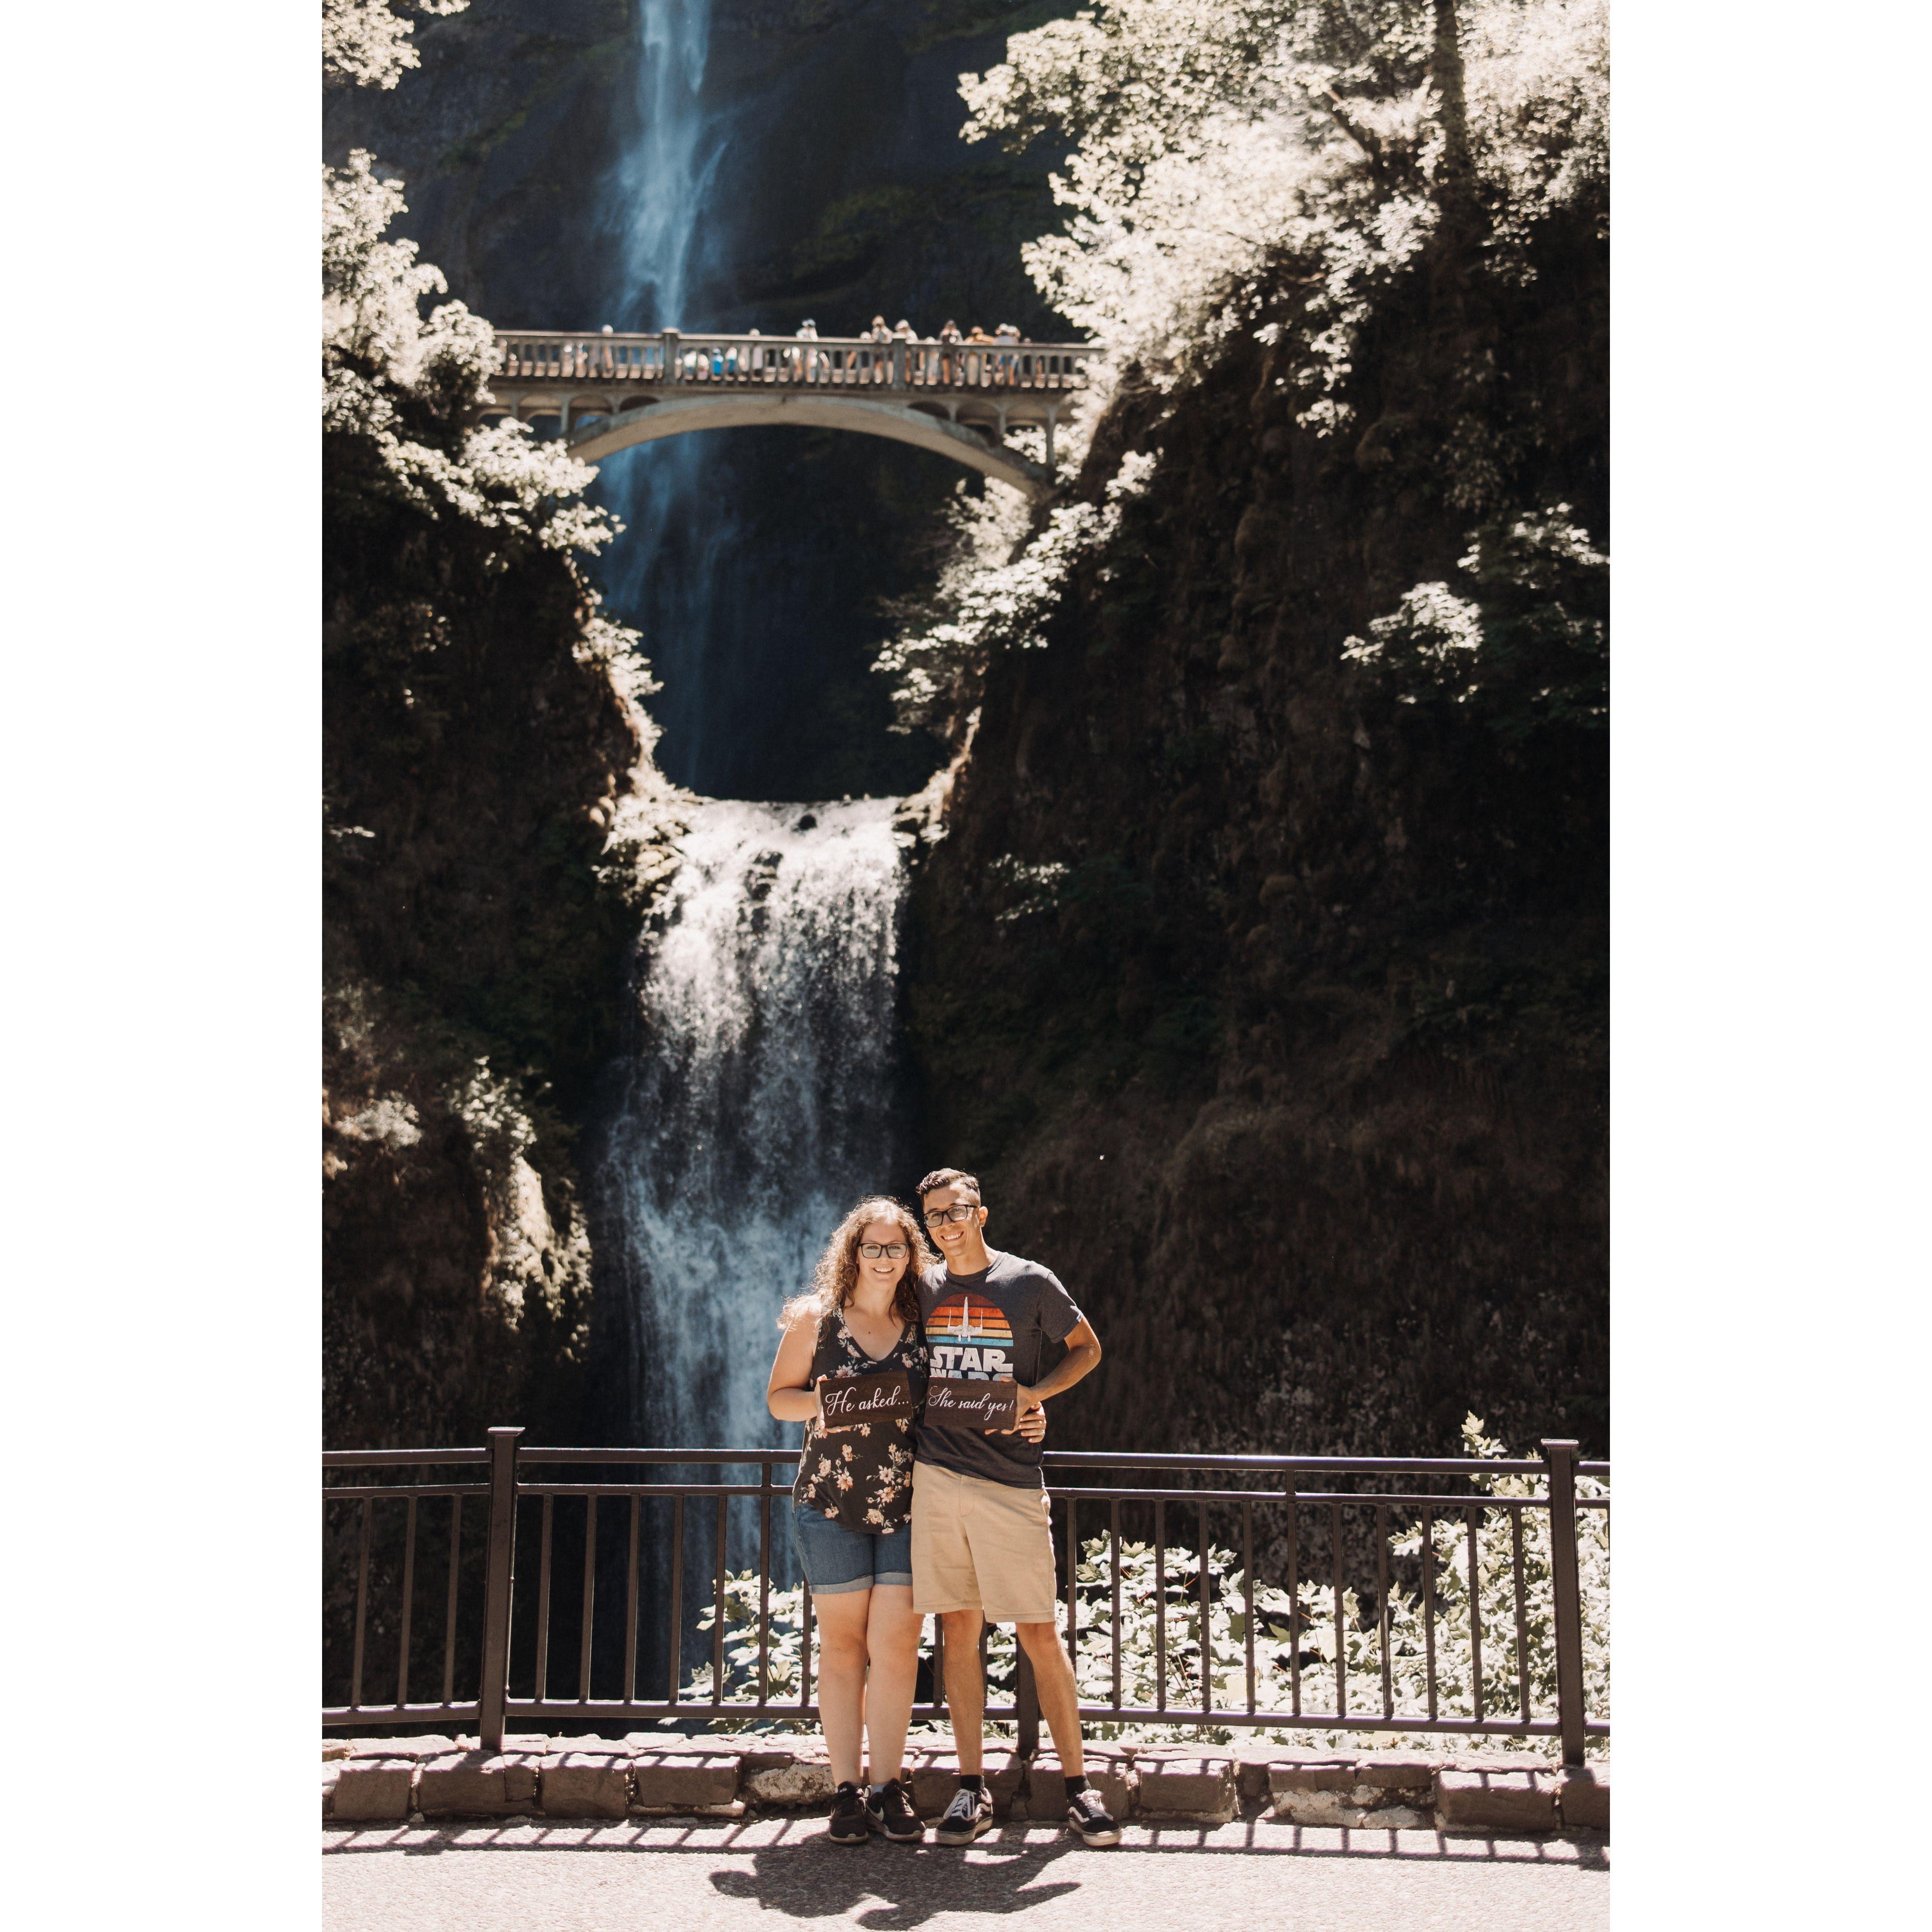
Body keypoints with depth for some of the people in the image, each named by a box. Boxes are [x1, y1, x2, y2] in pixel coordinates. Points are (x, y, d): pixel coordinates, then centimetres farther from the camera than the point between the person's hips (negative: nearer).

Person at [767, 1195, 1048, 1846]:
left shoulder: (925, 1324, 5)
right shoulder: (814, 1320, 1)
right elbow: (777, 1397, 7)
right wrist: (819, 1403, -13)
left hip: (909, 1508, 1)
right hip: (831, 1506, -1)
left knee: (897, 1647, -2)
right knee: (844, 1646, 5)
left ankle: (888, 1787, 10)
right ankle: (846, 1791, 14)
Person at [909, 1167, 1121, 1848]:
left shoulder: (1030, 1282, 0)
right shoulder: (920, 1290, 9)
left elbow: (1087, 1347, 11)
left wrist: (1038, 1391, -4)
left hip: (1012, 1482, -3)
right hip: (936, 1477, 3)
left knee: (1039, 1634, 0)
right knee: (959, 1632, 7)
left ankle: (1077, 1785, 12)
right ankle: (971, 1788, 16)